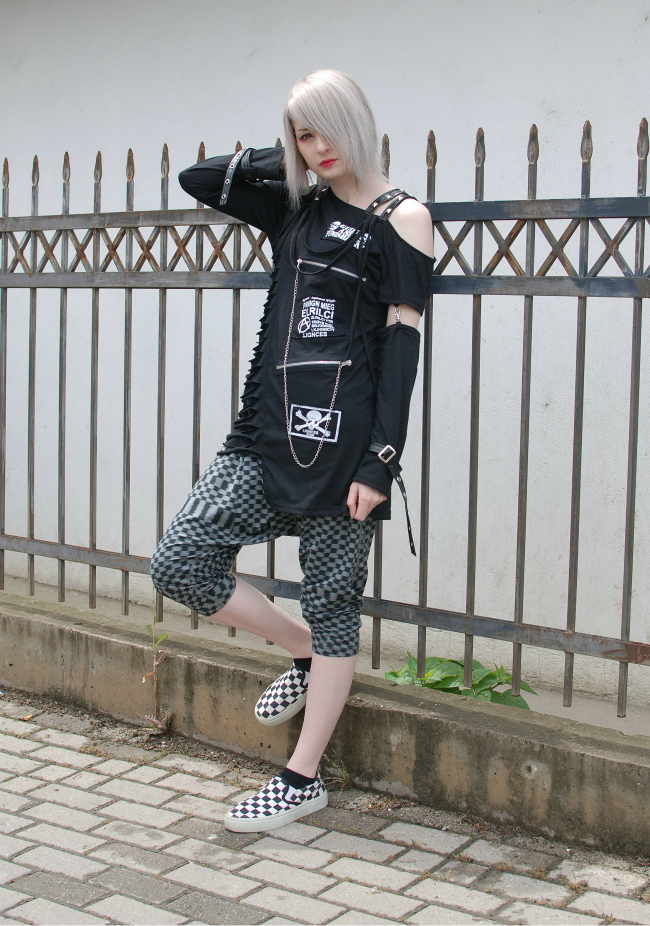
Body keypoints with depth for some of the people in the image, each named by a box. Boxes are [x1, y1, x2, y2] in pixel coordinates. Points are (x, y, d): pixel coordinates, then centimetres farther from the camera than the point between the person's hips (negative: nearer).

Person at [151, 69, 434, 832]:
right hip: (271, 428, 6)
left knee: (332, 602, 4)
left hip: (345, 439, -6)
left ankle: (303, 780, 17)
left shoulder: (402, 218, -1)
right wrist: (282, 160, 11)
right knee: (178, 562, -3)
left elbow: (402, 341, -8)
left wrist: (381, 461, -14)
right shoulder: (296, 208, 15)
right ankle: (305, 655, 20)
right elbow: (195, 180, 19)